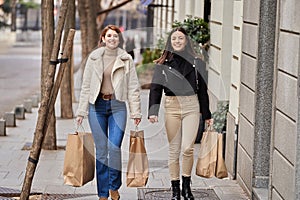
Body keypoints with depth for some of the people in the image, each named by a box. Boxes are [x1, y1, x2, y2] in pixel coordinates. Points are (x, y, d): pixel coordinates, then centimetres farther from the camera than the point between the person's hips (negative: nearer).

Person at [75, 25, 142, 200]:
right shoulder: (94, 57, 6)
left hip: (118, 106, -1)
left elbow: (133, 87, 5)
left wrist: (136, 112, 0)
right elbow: (86, 85, 8)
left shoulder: (126, 59, 5)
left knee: (114, 147, -13)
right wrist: (81, 111, 4)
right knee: (101, 149, 3)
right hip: (97, 106, 1)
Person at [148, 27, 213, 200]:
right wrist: (153, 112, -15)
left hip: (192, 107, 0)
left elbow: (202, 90, 8)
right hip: (171, 107, 1)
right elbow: (155, 88, -1)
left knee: (188, 148, -9)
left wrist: (207, 115, 9)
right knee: (174, 150, 4)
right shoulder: (163, 64, 3)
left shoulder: (196, 63, 4)